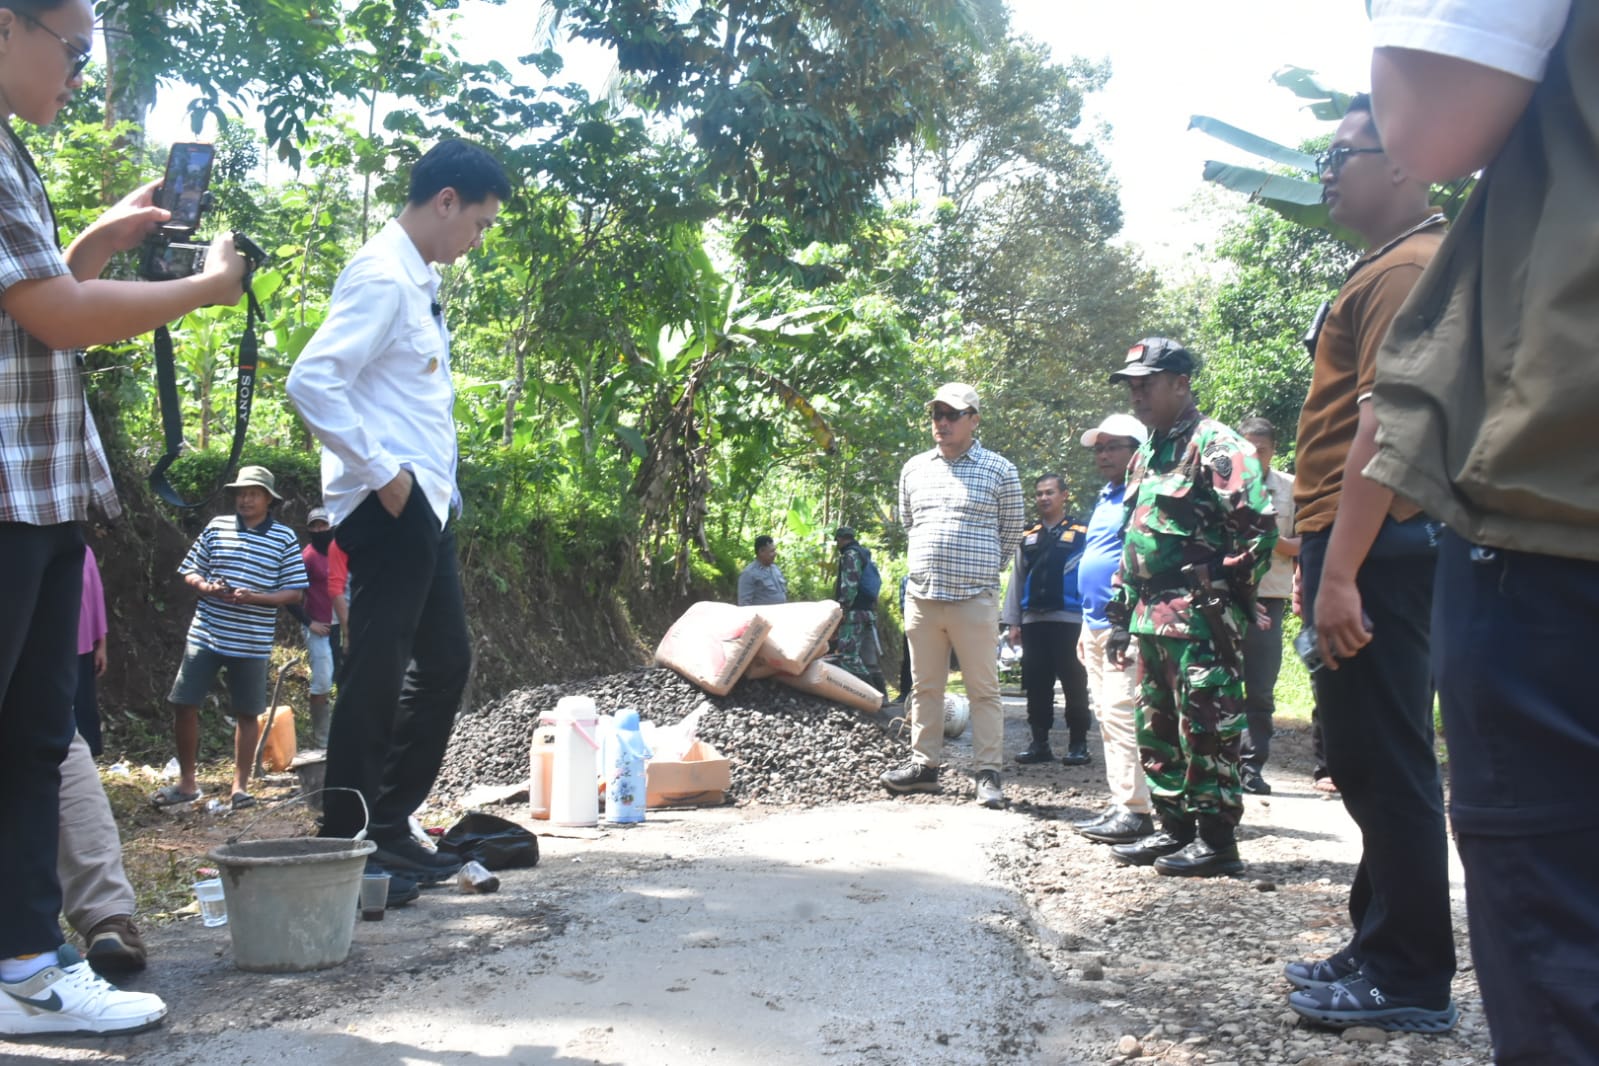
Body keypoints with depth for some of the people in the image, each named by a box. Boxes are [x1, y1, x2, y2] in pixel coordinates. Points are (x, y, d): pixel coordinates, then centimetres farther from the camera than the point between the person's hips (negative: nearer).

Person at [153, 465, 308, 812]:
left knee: (247, 714, 6)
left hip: (252, 643, -2)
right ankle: (186, 782, 16)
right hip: (205, 635, 2)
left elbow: (295, 592, -3)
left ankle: (240, 785, 18)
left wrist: (254, 597, -18)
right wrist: (205, 587, -12)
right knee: (183, 704, 1)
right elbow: (190, 572, 11)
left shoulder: (284, 538, -1)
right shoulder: (217, 526, 5)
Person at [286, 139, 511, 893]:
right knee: (377, 675, -4)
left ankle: (390, 827, 24)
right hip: (389, 509, -10)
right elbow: (311, 381, -24)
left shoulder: (420, 281, 16)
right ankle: (346, 846, 7)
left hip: (425, 507, 10)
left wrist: (439, 481, 14)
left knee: (444, 663, 15)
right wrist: (381, 472, -20)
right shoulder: (382, 277, -13)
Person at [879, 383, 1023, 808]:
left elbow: (1012, 533, 8)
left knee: (984, 690, -1)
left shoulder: (999, 471, 0)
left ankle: (988, 774, 4)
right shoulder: (914, 469, 11)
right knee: (924, 687, 10)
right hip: (921, 597, 4)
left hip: (975, 600, -4)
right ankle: (924, 765, 20)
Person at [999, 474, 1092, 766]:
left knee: (1074, 684, 0)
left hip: (1069, 620, -4)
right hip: (1033, 620, 4)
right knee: (1036, 684, 5)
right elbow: (1016, 580, 13)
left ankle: (1078, 743, 7)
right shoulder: (1027, 538, 15)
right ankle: (1039, 742, 12)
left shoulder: (1081, 534, 4)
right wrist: (1012, 622, 7)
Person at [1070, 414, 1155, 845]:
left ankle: (1135, 811, -7)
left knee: (1122, 713, -11)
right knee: (1108, 717, 11)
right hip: (1097, 626, 10)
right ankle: (1120, 805, 17)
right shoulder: (1104, 499, 20)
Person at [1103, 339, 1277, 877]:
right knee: (1157, 730, 14)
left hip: (1199, 620, -9)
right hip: (1152, 619, 10)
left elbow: (1259, 527, -15)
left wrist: (1226, 599, -14)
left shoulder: (1215, 446, -9)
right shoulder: (1146, 456, 20)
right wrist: (1121, 617, 21)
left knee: (1205, 731, -4)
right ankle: (1174, 829, 24)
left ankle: (1216, 841, 4)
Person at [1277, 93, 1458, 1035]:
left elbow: (1382, 427, -20)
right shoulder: (1387, 269, 22)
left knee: (1383, 763, -5)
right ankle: (1384, 950, 25)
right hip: (1366, 546, 11)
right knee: (1369, 760, 15)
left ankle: (1411, 980, 5)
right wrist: (1320, 556, 24)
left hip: (1376, 547, -11)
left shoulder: (1407, 268, -11)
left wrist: (1341, 570, -24)